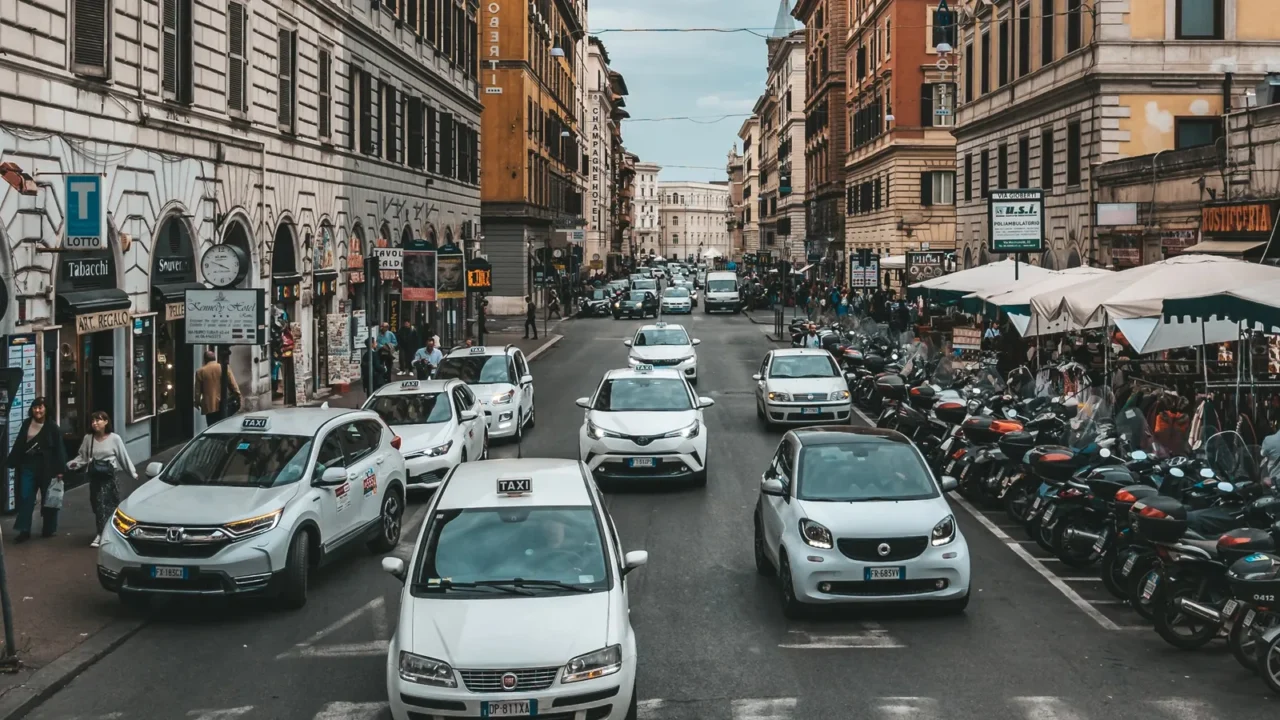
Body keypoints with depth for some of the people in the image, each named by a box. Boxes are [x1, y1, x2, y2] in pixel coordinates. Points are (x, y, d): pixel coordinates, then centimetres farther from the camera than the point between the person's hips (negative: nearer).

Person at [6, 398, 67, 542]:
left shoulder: (52, 428, -6)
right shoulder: (26, 424, 5)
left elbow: (59, 449, -8)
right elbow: (18, 445, 10)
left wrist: (59, 470, -12)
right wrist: (12, 462, 6)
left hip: (46, 467, -3)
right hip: (28, 466, 3)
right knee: (25, 498, -1)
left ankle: (48, 529, 18)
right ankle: (24, 530, 0)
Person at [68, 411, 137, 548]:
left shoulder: (114, 438, -6)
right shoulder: (88, 438, 1)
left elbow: (124, 457, 1)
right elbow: (82, 456, 6)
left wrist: (133, 473, 3)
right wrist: (73, 464, -14)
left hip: (109, 476, -4)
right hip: (94, 476, 4)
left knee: (103, 504, -13)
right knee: (96, 504, 7)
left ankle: (101, 534, -15)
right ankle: (105, 532, 23)